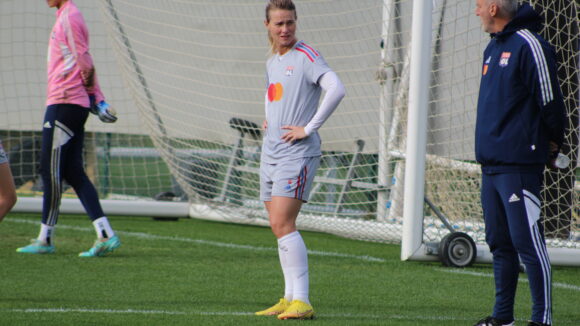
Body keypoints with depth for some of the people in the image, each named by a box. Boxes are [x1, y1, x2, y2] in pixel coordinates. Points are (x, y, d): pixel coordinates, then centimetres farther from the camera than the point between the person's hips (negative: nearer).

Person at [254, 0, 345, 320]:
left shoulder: (305, 56, -10)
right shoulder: (271, 62, 15)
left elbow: (336, 89, -24)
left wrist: (308, 128, -20)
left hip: (298, 152, -9)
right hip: (271, 151, 9)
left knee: (283, 223, -17)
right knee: (279, 226, 9)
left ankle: (301, 301, -18)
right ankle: (290, 298, 15)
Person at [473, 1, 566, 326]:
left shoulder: (529, 45, -12)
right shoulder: (493, 47, 17)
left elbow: (550, 101, -12)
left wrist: (552, 144, -4)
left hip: (520, 165, -9)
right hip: (490, 163, 9)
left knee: (528, 242, -9)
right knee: (500, 244, 13)